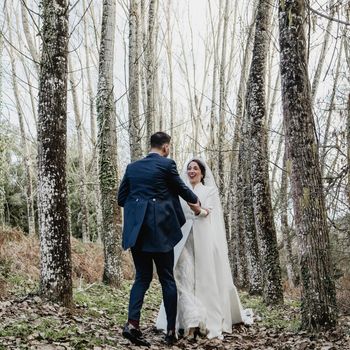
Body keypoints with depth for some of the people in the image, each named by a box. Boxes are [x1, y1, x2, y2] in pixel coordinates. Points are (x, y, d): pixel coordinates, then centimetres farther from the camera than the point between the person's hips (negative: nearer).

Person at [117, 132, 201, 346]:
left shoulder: (132, 167, 11)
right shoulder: (167, 164, -3)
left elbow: (121, 199, 12)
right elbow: (182, 188, 10)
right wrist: (195, 202, 29)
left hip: (136, 230, 4)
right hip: (160, 231, -4)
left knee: (142, 277, 11)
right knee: (167, 279, 6)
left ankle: (132, 323, -5)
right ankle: (171, 331, 10)